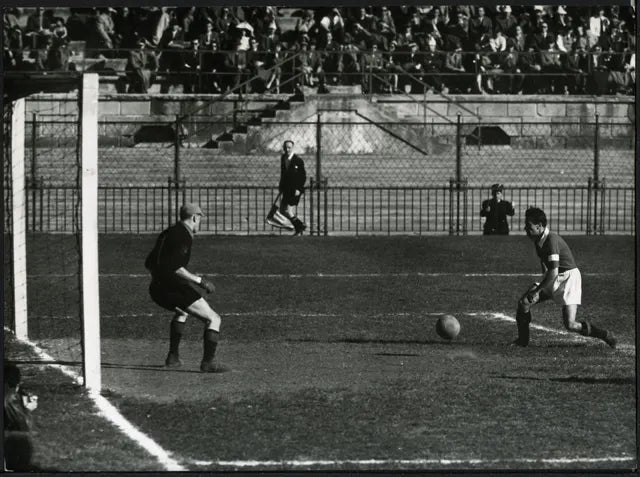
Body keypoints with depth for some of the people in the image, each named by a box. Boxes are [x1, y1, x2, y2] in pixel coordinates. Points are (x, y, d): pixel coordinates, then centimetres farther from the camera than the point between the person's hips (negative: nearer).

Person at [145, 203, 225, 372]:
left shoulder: (167, 233, 17)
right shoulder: (183, 236, -12)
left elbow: (149, 263, 22)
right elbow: (174, 267, -23)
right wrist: (199, 280, -19)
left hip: (156, 290, 10)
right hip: (173, 288, -10)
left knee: (182, 312, 39)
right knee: (213, 319, -6)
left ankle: (173, 357, 36)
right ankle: (207, 363, -17)